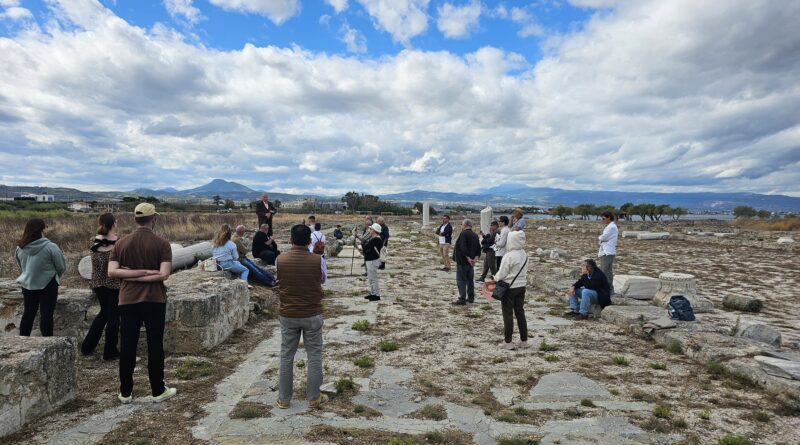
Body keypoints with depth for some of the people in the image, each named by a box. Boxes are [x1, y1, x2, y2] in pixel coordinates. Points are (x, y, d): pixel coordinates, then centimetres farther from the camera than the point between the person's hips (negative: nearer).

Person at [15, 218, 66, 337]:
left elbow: (20, 266, 12)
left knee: (28, 313, 17)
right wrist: (54, 277, 11)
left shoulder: (20, 247, -2)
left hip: (27, 284, 5)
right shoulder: (50, 247, -19)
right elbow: (62, 267, -10)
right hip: (48, 285, -5)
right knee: (46, 314, 2)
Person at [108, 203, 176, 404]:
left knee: (127, 347, 10)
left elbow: (112, 272, -5)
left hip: (128, 300, 3)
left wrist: (132, 274, -6)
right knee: (155, 346, 6)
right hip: (154, 301, -3)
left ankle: (125, 393, 19)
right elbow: (164, 274, -17)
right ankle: (158, 391, 14)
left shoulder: (121, 243, 3)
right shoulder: (161, 244, -8)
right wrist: (147, 274, -8)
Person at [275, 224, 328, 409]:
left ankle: (284, 399, 22)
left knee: (286, 356, 13)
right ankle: (314, 397, 20)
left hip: (288, 315, 1)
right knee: (314, 356, 11)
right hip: (312, 315, -1)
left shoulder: (280, 260, -9)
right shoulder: (318, 260, -13)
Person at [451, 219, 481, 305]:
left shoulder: (463, 234, -13)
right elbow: (478, 249, 10)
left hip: (462, 261, -8)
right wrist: (475, 258, -1)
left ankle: (462, 299, -8)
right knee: (470, 280, 16)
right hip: (471, 262, 8)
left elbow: (463, 248, -24)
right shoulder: (475, 235, 13)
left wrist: (468, 258, -22)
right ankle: (471, 298, 23)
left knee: (461, 280, -6)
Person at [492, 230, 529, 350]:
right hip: (521, 286, 7)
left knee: (508, 314, 4)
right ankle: (524, 340, 22)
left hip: (509, 288, -6)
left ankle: (508, 342, 11)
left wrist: (495, 278, 5)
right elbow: (524, 271, 9)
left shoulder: (509, 256, -21)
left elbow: (501, 275, -16)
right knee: (520, 313, 15)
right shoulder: (525, 255, 1)